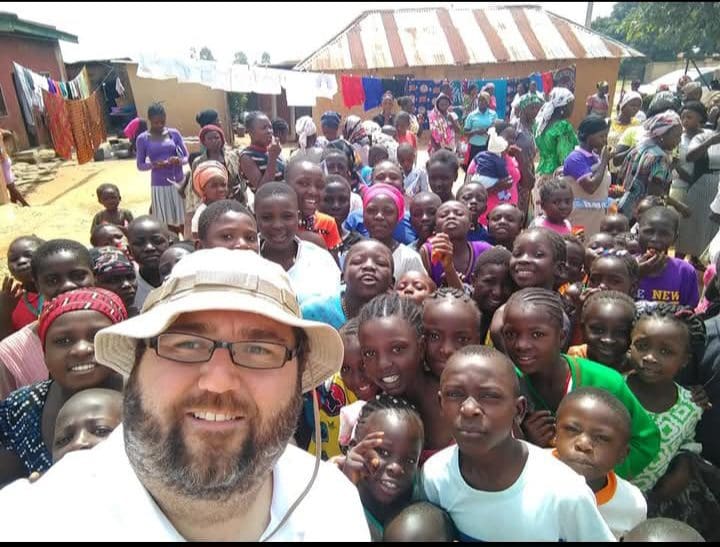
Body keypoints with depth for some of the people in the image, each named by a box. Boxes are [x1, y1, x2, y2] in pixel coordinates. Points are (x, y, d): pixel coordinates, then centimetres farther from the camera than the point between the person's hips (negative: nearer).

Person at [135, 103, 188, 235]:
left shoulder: (174, 133, 2)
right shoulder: (143, 139, -2)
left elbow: (186, 156, 5)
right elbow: (140, 165, 1)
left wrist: (179, 161, -18)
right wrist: (153, 165, -19)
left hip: (179, 182, 1)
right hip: (159, 185, -1)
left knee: (184, 221, 6)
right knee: (169, 222, 3)